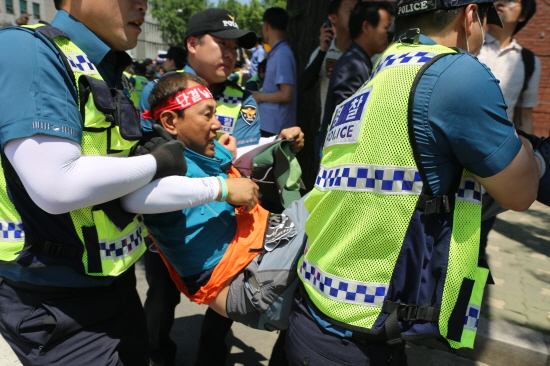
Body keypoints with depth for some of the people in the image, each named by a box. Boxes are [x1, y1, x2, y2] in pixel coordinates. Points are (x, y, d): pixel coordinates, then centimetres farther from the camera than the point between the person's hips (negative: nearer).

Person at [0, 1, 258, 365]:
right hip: (56, 304, -8)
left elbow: (134, 192, 1)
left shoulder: (110, 76, 6)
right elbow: (56, 187, -28)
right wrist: (157, 162, -14)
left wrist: (221, 187, -2)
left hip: (113, 279, 8)